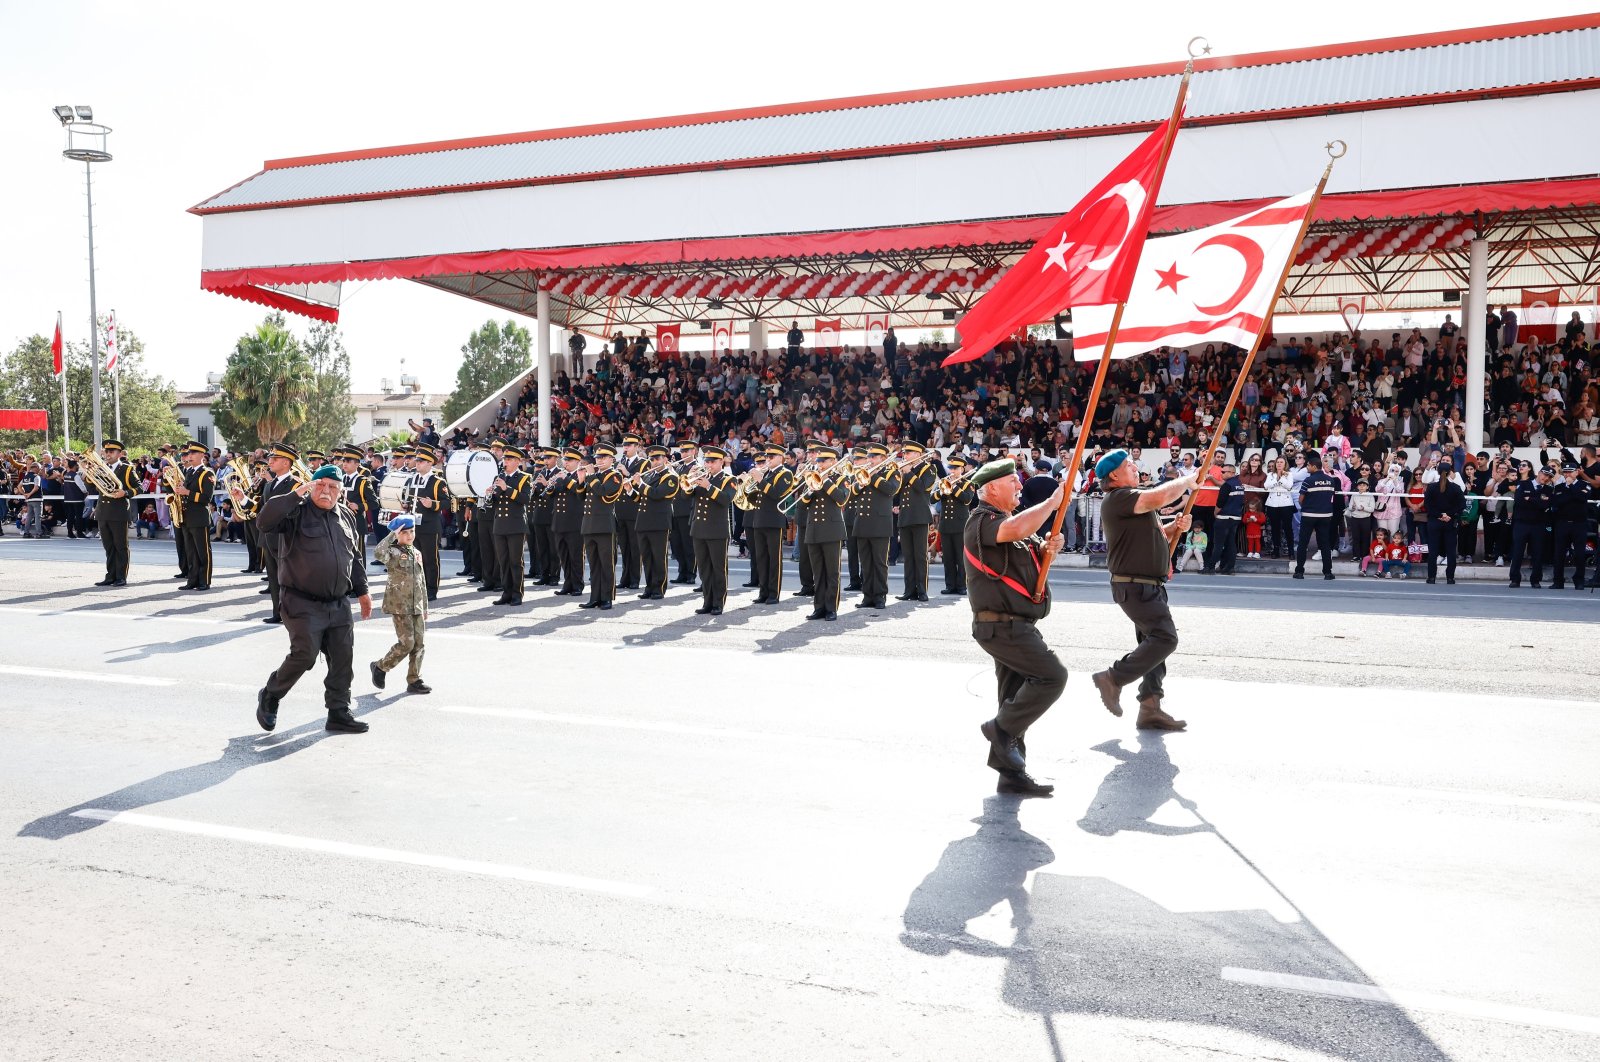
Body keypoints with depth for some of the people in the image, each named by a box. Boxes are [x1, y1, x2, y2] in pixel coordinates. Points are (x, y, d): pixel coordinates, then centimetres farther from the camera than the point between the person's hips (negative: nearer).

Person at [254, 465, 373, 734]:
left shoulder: (347, 517, 13)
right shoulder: (297, 512, -5)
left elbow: (357, 557, 21)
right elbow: (265, 520, -26)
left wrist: (362, 591, 21)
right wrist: (297, 493, -24)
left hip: (339, 605, 6)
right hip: (304, 604, -6)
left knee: (342, 659, 5)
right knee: (304, 655, -12)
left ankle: (339, 713, 16)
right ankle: (270, 697, 14)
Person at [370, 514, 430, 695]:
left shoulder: (417, 553, 13)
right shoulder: (393, 552, -8)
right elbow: (377, 553, -34)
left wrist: (425, 607, 19)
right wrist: (392, 535, -25)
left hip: (416, 606, 7)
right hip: (399, 605, -7)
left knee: (418, 644, 6)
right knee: (407, 643, -9)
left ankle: (414, 680, 14)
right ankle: (380, 667, 12)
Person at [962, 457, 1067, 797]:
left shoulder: (1008, 520, 18)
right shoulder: (982, 521, -13)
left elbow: (1033, 562, 22)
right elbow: (1019, 529, -34)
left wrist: (1049, 549, -1)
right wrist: (1053, 501, -20)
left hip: (1016, 626, 10)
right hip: (1002, 626, -10)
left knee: (1016, 698, 10)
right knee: (1053, 675, -15)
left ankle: (1011, 773, 16)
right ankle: (1001, 729, -3)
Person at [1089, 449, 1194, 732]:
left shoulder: (1135, 500, 20)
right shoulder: (1118, 498, -14)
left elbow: (1158, 534, 27)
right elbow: (1161, 497, -29)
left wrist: (1176, 527, 4)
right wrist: (1187, 480, -11)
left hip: (1150, 585, 11)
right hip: (1134, 585, -11)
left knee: (1154, 641, 10)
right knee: (1165, 638, -17)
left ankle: (1150, 708, 12)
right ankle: (1113, 679, -8)